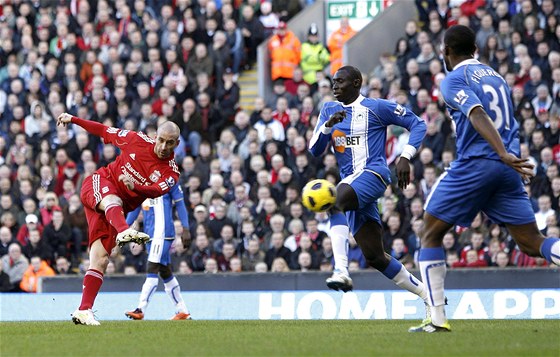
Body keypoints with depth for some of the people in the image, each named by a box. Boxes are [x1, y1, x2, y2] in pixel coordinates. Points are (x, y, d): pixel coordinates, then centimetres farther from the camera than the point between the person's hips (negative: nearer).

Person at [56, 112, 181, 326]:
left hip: (114, 212, 3)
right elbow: (106, 132, 9)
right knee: (113, 201, -39)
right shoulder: (138, 141, -3)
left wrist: (136, 186, -45)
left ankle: (83, 311, -4)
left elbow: (157, 190, -25)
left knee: (100, 260, -5)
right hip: (99, 185, -3)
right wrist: (73, 120, 11)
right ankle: (124, 233, -71)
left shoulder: (171, 173, -4)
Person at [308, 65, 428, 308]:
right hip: (351, 181, 7)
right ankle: (427, 295, 19)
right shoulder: (329, 110, 16)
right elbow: (314, 150, 8)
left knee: (335, 201, -37)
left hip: (373, 173, -7)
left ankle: (341, 271, -48)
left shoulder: (376, 107, 1)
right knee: (375, 257, 5)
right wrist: (328, 125, -10)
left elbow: (418, 124, 4)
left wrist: (405, 158, -8)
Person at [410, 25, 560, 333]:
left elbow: (478, 116, -19)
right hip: (507, 169, 6)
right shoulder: (495, 76, 20)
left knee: (431, 235, 7)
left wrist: (504, 155, -31)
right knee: (533, 244, 3)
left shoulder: (454, 80, -3)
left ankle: (437, 319, 0)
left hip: (475, 165, -6)